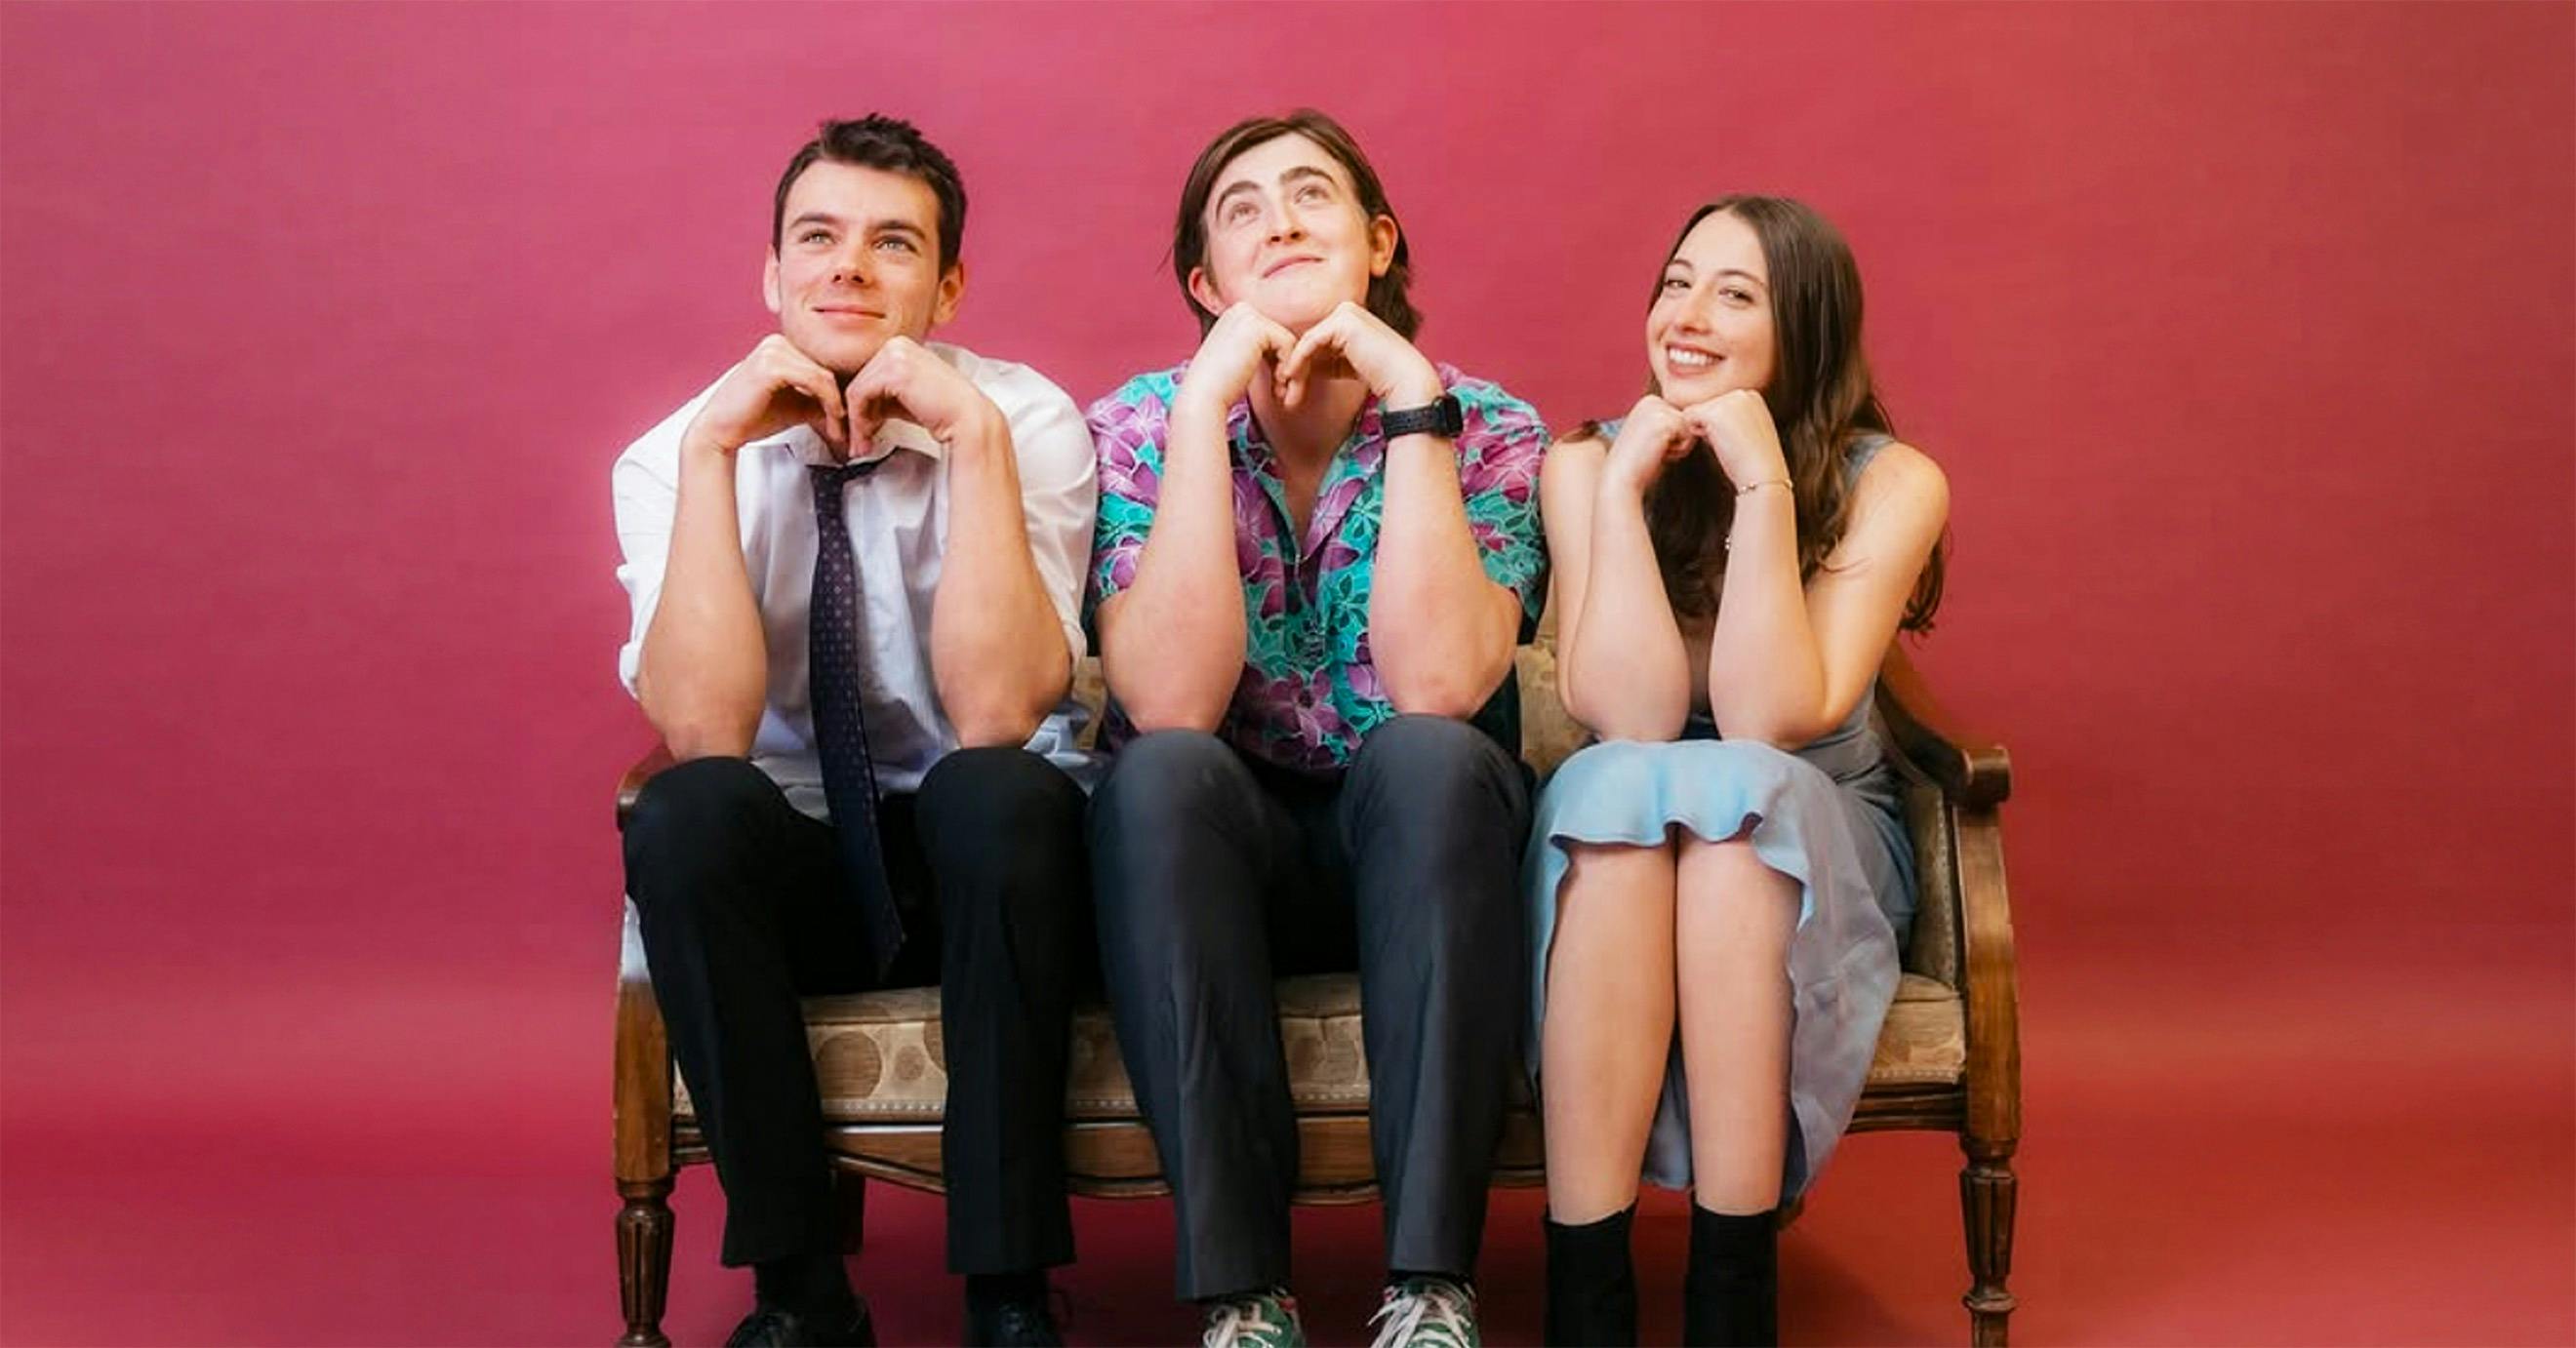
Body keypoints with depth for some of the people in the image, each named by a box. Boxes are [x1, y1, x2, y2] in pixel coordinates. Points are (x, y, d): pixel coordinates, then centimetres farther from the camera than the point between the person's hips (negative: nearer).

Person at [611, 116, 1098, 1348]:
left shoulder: (1030, 423, -11)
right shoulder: (673, 453, -7)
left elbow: (996, 716, -25)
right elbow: (702, 732, -23)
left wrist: (974, 436, -29)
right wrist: (713, 450, -25)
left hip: (988, 860, -1)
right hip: (794, 863, 2)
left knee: (1000, 795, -34)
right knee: (682, 815, -30)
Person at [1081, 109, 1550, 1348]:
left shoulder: (1487, 433, -8)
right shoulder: (1138, 430, -7)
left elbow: (1436, 687, -26)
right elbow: (1170, 704, -24)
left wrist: (1412, 399, -26)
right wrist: (1205, 404, -26)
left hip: (1416, 849, 0)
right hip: (1215, 855, 0)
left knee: (1430, 751, -32)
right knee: (1158, 772, -31)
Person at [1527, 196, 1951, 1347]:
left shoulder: (1890, 482, -11)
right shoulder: (1586, 463, -7)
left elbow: (1769, 722, -23)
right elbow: (1630, 717, -20)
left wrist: (1762, 484, -27)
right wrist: (1622, 488, -23)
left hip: (1816, 848, -1)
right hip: (1612, 850, 1)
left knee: (1729, 795, -33)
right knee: (1616, 791, -33)